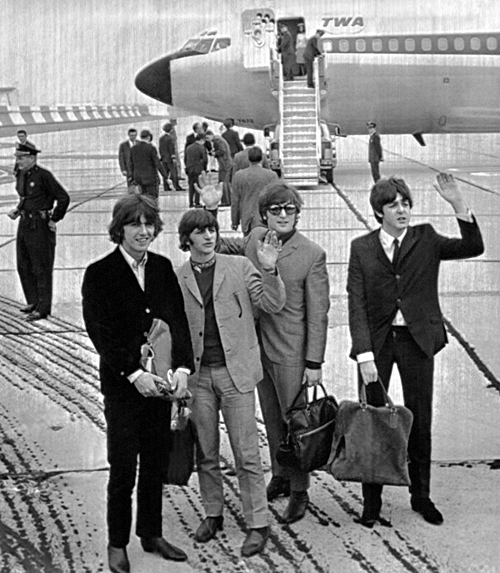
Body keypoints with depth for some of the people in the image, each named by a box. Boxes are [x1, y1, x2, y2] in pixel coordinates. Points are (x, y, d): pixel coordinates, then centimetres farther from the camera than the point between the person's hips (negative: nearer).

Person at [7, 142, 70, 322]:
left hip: (40, 226, -8)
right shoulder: (21, 174, 7)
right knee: (23, 265, 14)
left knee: (41, 268, -1)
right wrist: (17, 210, 5)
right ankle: (32, 301, 28)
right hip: (24, 223, 8)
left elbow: (63, 198, -15)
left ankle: (42, 308, 6)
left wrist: (54, 220, -11)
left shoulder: (43, 175, -16)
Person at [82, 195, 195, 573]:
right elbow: (100, 332, -12)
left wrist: (182, 367, -10)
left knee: (156, 464, 13)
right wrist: (133, 374, -18)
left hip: (161, 381, 4)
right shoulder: (99, 274, -8)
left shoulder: (163, 268, 6)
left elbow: (179, 320, 4)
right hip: (122, 385, -4)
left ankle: (152, 534, 29)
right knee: (124, 468, 3)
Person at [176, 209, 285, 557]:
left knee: (247, 453, -1)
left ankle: (258, 524, 7)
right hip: (198, 373, 2)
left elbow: (273, 305, -3)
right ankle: (213, 513, 29)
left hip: (235, 370, -2)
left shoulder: (239, 267, 1)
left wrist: (269, 270, -19)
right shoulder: (178, 279, 4)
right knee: (206, 453, 13)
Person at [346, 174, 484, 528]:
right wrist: (365, 355, -15)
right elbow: (357, 304, -6)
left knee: (420, 422, 9)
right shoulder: (362, 248, -1)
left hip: (417, 339, 1)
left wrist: (458, 205, -21)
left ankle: (421, 496, 26)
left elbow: (473, 247, -9)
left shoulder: (426, 240, 2)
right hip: (377, 341, -1)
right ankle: (372, 502, 18)